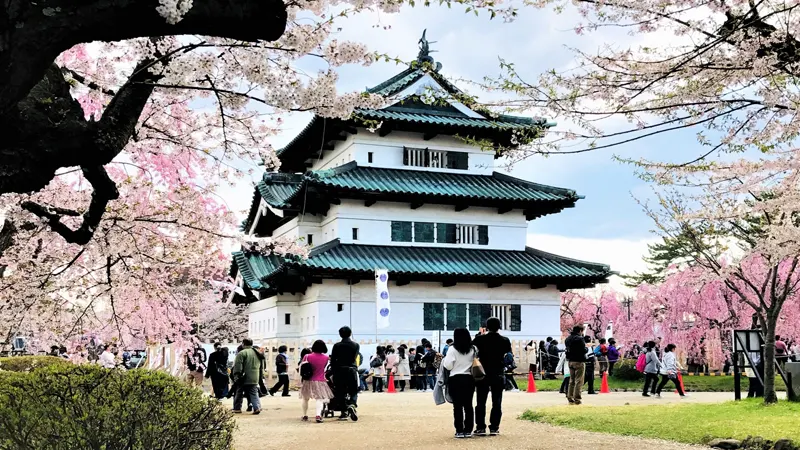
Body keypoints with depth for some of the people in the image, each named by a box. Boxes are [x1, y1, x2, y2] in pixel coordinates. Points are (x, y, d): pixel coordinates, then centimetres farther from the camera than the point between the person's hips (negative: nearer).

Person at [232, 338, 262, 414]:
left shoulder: (242, 353, -9)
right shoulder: (257, 353, 13)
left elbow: (237, 367, -14)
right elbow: (260, 367, 19)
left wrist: (236, 376, -11)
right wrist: (259, 376, 24)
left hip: (244, 379, -5)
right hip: (254, 379, 5)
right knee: (254, 393, 8)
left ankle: (237, 408, 15)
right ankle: (257, 407, -8)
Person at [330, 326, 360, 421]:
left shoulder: (336, 346, -1)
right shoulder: (356, 345, 1)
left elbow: (333, 360, 0)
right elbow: (355, 358, 5)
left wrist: (333, 372, 9)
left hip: (340, 371, 0)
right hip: (352, 370, 0)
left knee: (341, 392, 8)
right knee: (353, 391, 8)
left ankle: (344, 412, 7)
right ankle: (352, 405, -21)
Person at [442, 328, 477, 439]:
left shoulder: (453, 350, -9)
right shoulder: (472, 350, 5)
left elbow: (448, 366, -10)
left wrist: (444, 360, 9)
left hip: (456, 379, -4)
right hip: (469, 379, 4)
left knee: (458, 406, 1)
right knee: (468, 405, 7)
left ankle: (460, 431, 1)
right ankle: (468, 430, 9)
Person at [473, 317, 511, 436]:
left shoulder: (479, 339, -7)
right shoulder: (505, 341, -2)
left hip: (482, 374, -1)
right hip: (498, 375, 1)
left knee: (481, 403, 6)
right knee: (496, 403, 7)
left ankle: (480, 427, 4)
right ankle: (494, 428, 5)